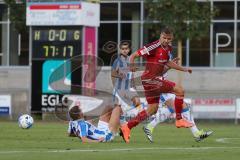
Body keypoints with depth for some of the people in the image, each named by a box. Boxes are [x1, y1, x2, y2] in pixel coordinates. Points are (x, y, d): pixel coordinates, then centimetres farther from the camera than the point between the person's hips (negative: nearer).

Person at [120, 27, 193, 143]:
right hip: (149, 79, -10)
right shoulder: (154, 47, -17)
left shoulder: (168, 49, 9)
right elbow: (134, 55, -18)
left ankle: (127, 127, 18)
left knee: (152, 110, 14)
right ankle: (179, 120, -5)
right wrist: (132, 65, -38)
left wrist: (183, 69, 29)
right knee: (179, 90, -13)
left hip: (155, 81, 10)